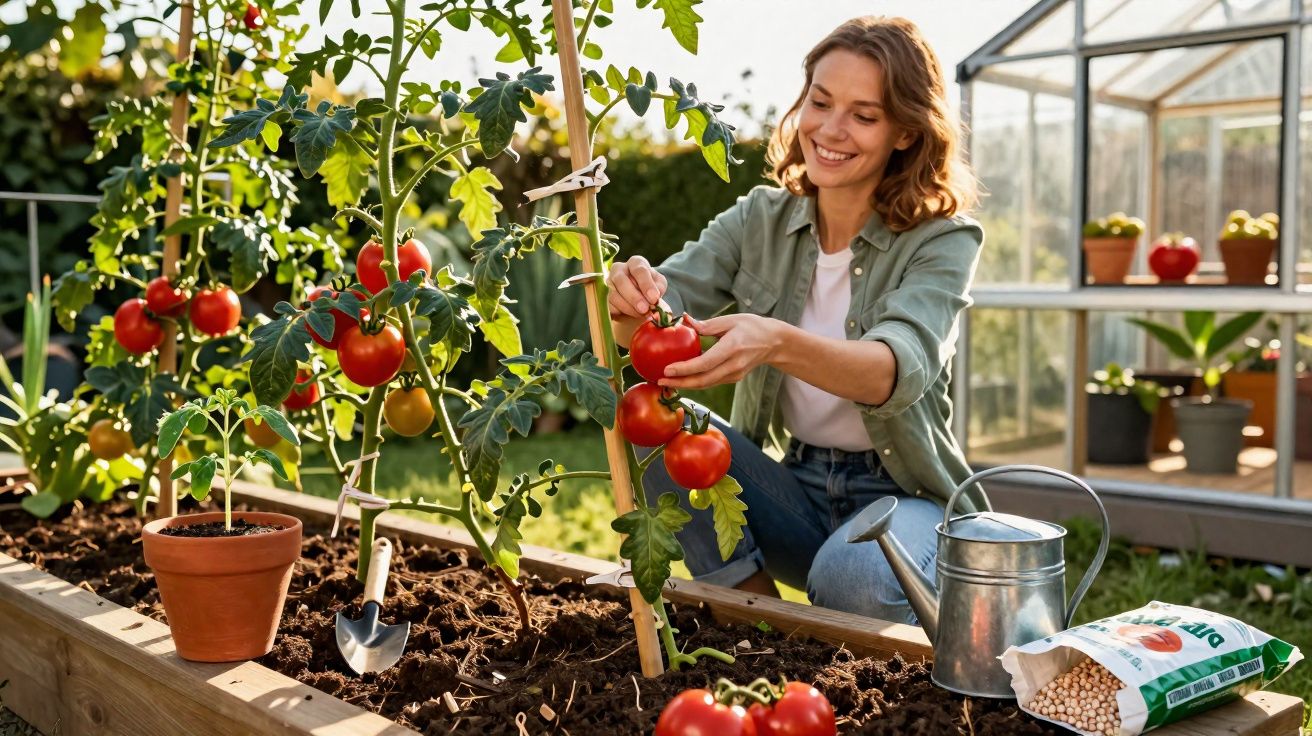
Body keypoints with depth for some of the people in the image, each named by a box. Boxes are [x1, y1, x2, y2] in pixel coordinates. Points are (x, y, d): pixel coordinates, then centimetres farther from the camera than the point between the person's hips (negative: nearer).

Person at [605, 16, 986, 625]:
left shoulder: (943, 240, -11)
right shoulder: (759, 219, 0)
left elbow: (902, 366, -31)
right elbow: (660, 305, -13)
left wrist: (778, 343, -50)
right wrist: (633, 299, -38)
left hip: (901, 496, -3)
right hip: (788, 490, 4)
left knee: (852, 577, -36)